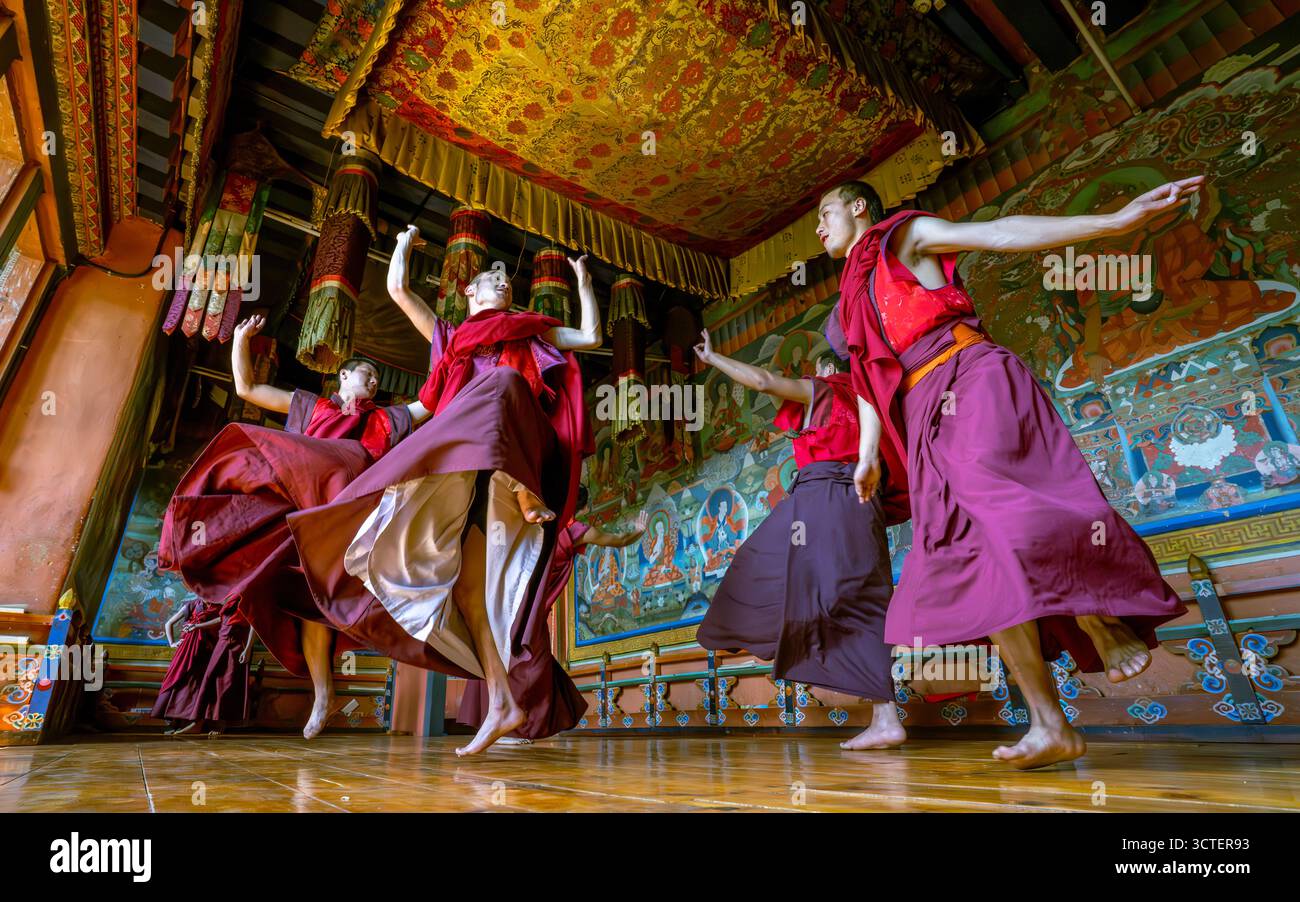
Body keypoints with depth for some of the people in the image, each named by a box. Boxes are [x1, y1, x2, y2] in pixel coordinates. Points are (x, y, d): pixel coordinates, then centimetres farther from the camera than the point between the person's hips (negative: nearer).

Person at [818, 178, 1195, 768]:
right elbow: (874, 382, 23)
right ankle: (1050, 725, -3)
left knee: (1002, 517, -26)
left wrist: (1118, 220, -11)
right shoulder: (856, 291, 27)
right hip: (927, 417, 6)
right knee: (970, 553, -6)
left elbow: (1004, 233, 0)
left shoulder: (907, 235, 12)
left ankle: (1105, 623, 0)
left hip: (972, 382, -5)